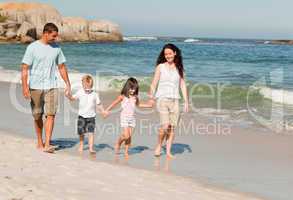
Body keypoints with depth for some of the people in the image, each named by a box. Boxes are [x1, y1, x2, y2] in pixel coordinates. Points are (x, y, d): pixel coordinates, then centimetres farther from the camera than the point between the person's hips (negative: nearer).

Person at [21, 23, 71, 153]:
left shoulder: (56, 48, 7)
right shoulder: (32, 47, -5)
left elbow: (62, 67, 14)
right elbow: (24, 68, -7)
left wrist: (68, 84, 12)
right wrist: (25, 87, -15)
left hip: (51, 87, 2)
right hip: (35, 87, -2)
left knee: (51, 114, -10)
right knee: (37, 116, 8)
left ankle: (47, 144, -12)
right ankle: (40, 142, 24)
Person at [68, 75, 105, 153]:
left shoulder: (95, 94, 0)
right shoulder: (80, 92, -1)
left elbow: (98, 105, 7)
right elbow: (73, 98, -9)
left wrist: (103, 111, -1)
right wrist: (69, 96, -29)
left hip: (91, 117, -1)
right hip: (82, 116, 1)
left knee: (91, 133, -12)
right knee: (81, 133, 9)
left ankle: (91, 148, -11)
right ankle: (81, 146, 31)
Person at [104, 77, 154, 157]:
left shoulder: (135, 97, 8)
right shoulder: (123, 96, -4)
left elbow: (139, 104, 28)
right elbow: (114, 103, 3)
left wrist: (148, 105, 24)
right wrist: (107, 110, 0)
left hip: (132, 118, 4)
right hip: (124, 117, -4)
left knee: (130, 136, 2)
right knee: (126, 135, -14)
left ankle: (126, 152, 11)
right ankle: (118, 143, 14)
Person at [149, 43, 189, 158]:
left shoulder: (179, 68, 12)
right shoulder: (160, 67, 6)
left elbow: (183, 85, 12)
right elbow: (154, 84, 3)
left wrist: (186, 102, 7)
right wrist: (151, 97, -10)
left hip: (174, 100, 3)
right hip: (162, 99, -3)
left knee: (172, 127, -1)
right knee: (165, 125, -16)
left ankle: (168, 151, 8)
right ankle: (159, 146, 5)